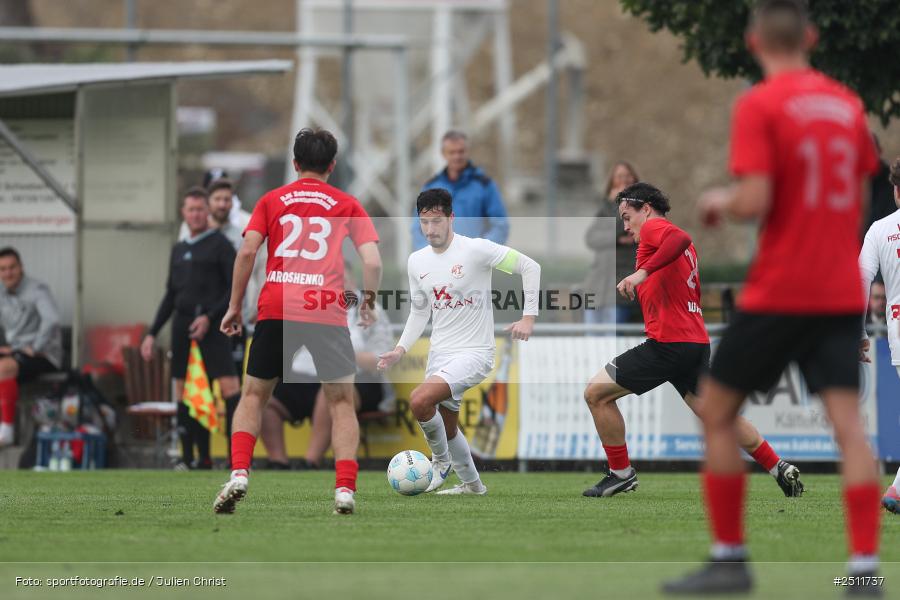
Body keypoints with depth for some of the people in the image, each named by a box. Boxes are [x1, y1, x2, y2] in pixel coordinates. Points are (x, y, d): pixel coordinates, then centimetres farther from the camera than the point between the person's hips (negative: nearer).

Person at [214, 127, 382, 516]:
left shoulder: (272, 200, 13)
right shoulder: (347, 206, 11)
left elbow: (247, 252, 2)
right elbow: (372, 262, 1)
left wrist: (235, 306, 9)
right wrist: (368, 303, 17)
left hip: (275, 309, 1)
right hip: (328, 312, -1)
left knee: (253, 396, 15)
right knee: (341, 402, 11)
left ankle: (239, 474, -5)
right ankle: (345, 489, -3)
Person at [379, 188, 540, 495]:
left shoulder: (476, 249, -14)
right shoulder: (416, 261, 5)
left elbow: (530, 267, -9)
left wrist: (528, 316, -14)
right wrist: (401, 349, 4)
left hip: (474, 352, -7)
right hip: (439, 354, 7)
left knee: (420, 400, -26)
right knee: (447, 427, 16)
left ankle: (441, 458, -1)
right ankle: (472, 484, 38)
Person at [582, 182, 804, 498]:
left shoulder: (653, 227, -4)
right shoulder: (680, 241, 23)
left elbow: (681, 239, -27)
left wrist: (643, 272, -35)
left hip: (668, 343, -9)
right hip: (697, 340, 9)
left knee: (597, 393, -2)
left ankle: (621, 473, 3)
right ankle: (780, 469, 12)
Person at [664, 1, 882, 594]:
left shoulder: (759, 105, -10)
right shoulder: (848, 104, 9)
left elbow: (754, 202, -17)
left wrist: (720, 201, 3)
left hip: (779, 293, -5)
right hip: (842, 293, 5)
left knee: (717, 411, 10)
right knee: (848, 422, -2)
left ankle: (730, 559, 11)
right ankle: (866, 567, -13)